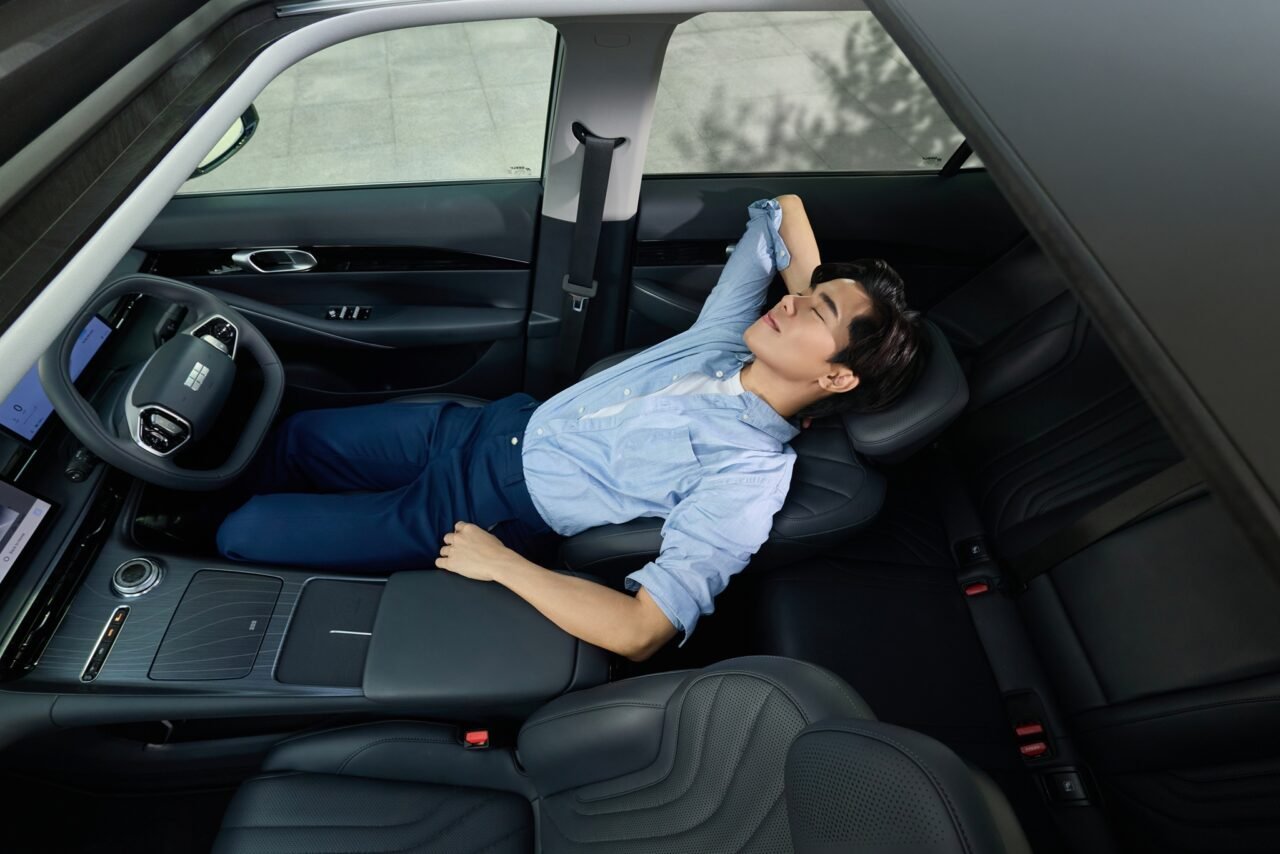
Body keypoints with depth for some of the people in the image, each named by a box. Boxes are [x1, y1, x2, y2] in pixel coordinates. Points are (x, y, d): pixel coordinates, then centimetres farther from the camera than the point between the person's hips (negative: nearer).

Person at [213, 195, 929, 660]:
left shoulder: (747, 476, -25)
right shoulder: (727, 336, -6)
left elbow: (640, 632, -31)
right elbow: (779, 210, 8)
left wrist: (498, 563, -24)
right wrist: (818, 288, -3)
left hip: (488, 518, -6)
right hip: (488, 428, 7)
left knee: (243, 537, 0)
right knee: (299, 438, 20)